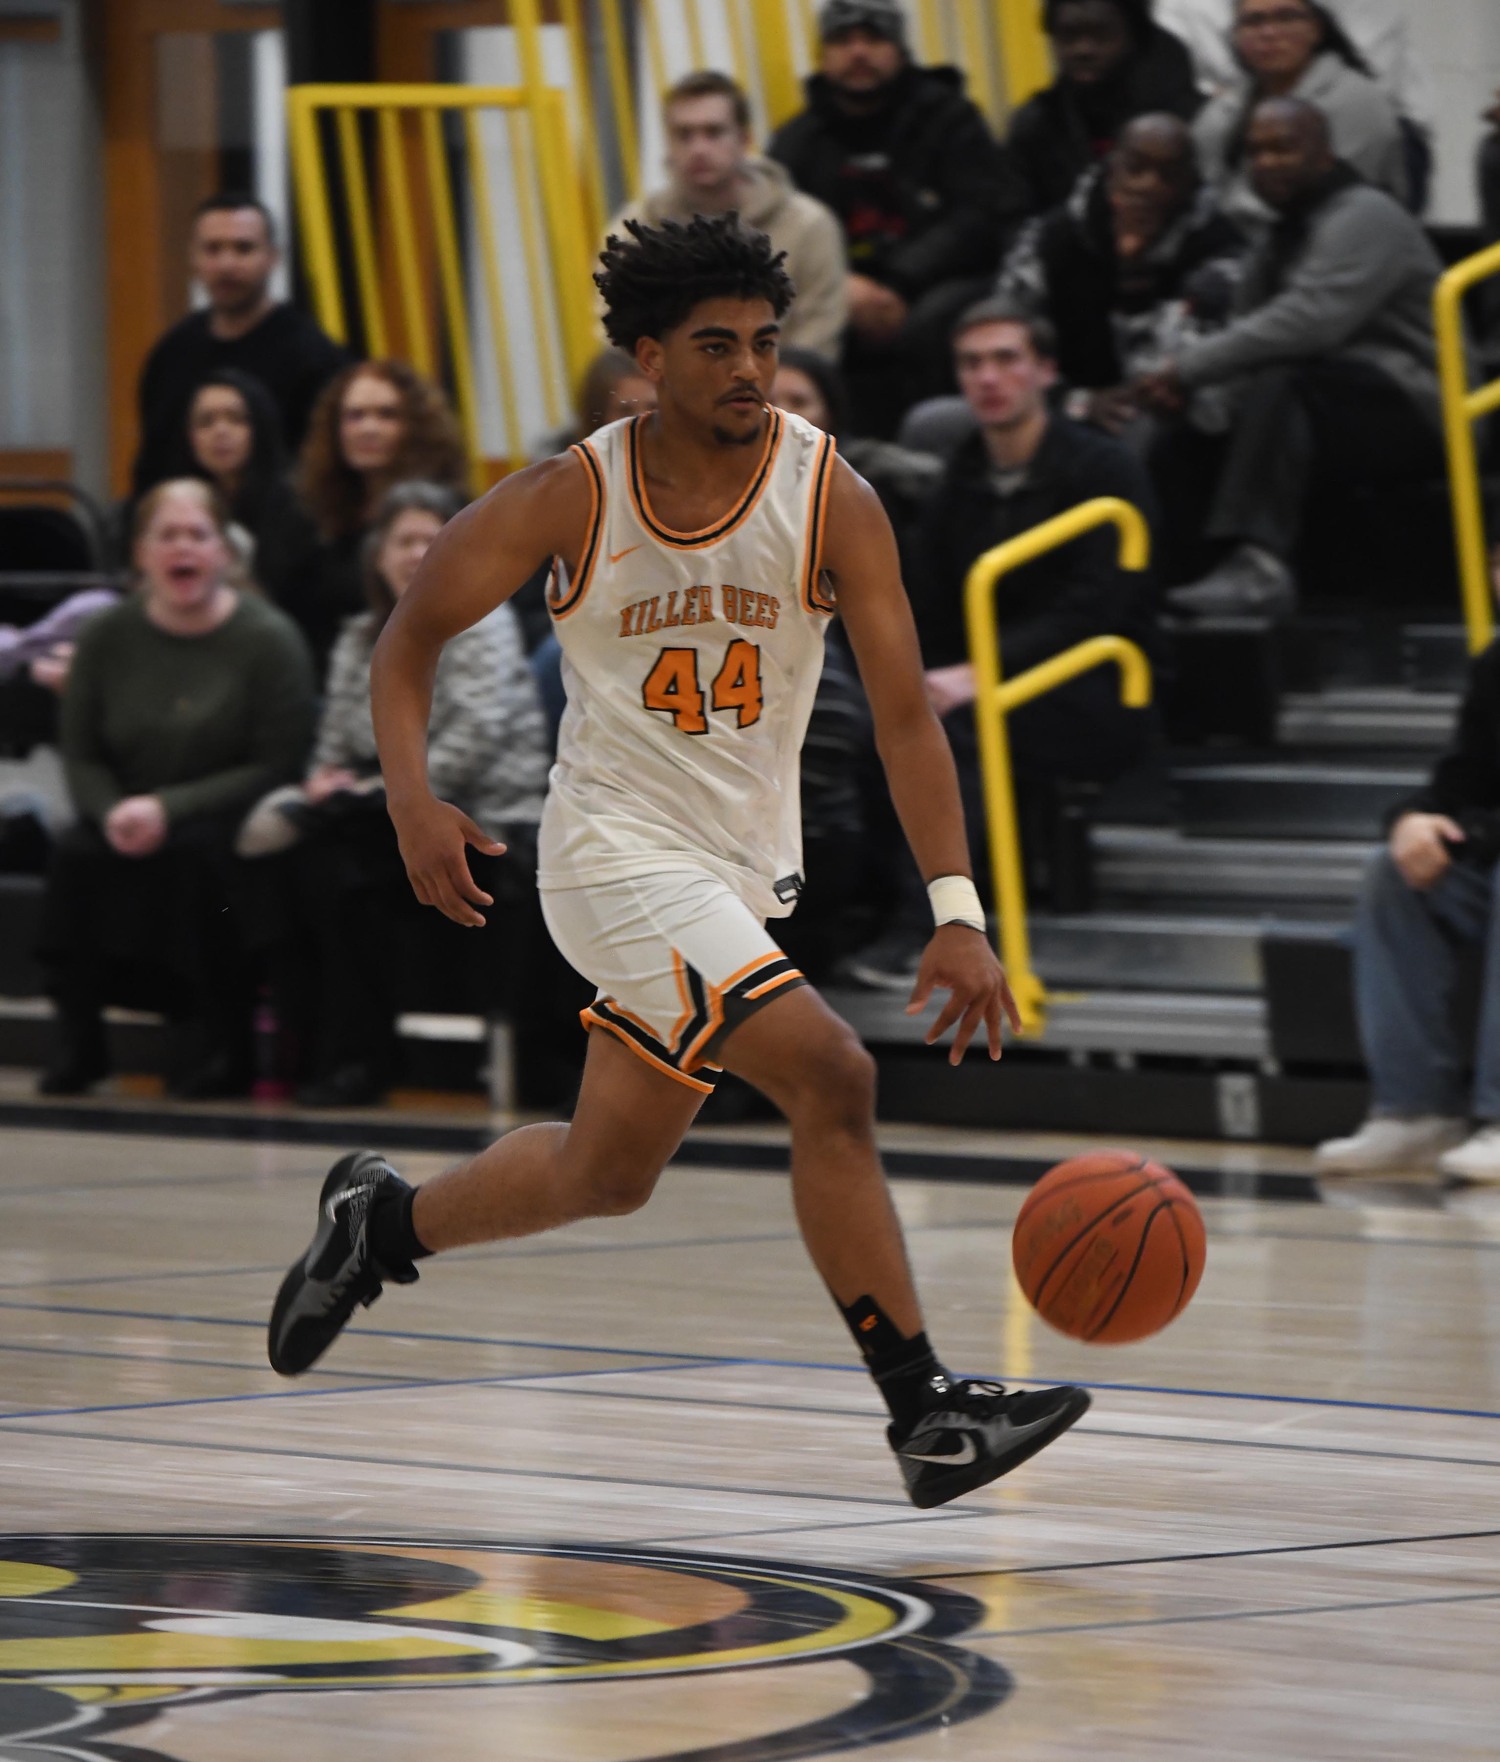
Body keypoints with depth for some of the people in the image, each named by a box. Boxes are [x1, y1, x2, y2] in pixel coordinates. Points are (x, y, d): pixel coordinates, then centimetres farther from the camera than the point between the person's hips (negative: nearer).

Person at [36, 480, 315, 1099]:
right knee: (75, 855, -27)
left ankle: (218, 1042, -21)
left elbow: (277, 767, -10)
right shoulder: (107, 638, 5)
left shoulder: (269, 640, -7)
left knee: (193, 853, -34)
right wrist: (112, 812, -18)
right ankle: (76, 1040, -17)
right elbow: (80, 756, 6)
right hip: (129, 820, 3)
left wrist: (169, 808, -18)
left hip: (226, 822, -3)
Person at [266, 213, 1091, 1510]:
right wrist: (412, 798, -14)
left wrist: (957, 915, -21)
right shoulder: (574, 498, -10)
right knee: (832, 1076, -22)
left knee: (607, 1173, 15)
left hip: (747, 869, 4)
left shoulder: (830, 498, -8)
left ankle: (382, 1222, 42)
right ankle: (926, 1415, -19)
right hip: (620, 855, -4)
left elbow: (905, 716, -11)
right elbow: (415, 633, 2)